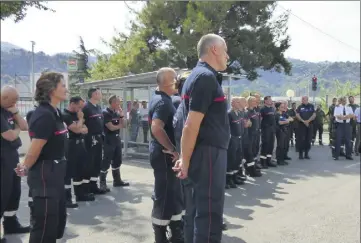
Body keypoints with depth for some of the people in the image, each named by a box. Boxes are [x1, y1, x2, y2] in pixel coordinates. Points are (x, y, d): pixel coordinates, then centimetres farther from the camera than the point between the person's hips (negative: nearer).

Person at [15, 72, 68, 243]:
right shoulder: (44, 115, -22)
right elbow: (35, 149, -19)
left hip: (54, 171, 10)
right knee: (45, 222, 1)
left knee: (58, 218, 20)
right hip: (44, 173, -10)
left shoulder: (53, 112, 9)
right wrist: (25, 169, -3)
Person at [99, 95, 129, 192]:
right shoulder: (105, 113, -11)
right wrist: (119, 125, 0)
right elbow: (111, 127, -17)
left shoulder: (117, 113, 11)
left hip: (117, 139, 8)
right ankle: (102, 183, 1)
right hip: (109, 140, -8)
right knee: (106, 162, -5)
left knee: (117, 161, 14)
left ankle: (117, 180, 24)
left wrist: (121, 114, -2)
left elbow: (124, 125, 10)